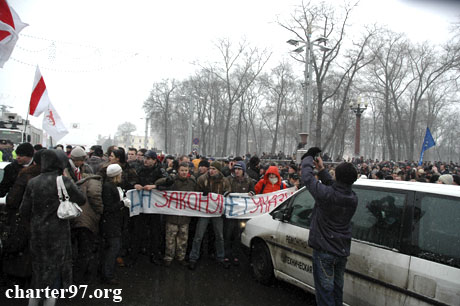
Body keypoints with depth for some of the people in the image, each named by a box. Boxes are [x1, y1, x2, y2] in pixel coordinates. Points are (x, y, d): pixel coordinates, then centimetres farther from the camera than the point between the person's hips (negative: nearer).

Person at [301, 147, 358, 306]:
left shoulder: (326, 194, -25)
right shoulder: (353, 198, -5)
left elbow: (307, 177, -14)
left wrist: (308, 157, 1)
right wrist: (322, 170, 13)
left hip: (324, 251, -6)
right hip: (342, 250, 7)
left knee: (325, 287, 5)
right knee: (337, 287, 22)